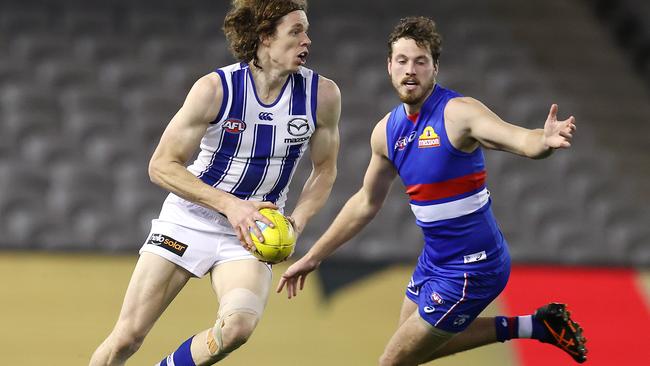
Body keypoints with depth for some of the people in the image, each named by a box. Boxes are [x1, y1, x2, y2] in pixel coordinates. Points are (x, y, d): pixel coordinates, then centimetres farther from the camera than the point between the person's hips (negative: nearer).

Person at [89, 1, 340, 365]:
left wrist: (297, 222, -10)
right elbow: (162, 166, -10)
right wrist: (230, 205, -22)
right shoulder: (216, 88, -15)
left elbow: (325, 170, 8)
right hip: (189, 220, -1)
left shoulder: (323, 95, -7)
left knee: (237, 327, -28)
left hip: (252, 233, 2)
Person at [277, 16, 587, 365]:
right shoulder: (387, 130, 1)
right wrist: (312, 257, 18)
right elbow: (366, 202, 15)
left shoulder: (458, 112, -21)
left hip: (470, 268, -8)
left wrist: (545, 140, -61)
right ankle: (528, 326, 28)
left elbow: (520, 140, -37)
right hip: (434, 259, 8)